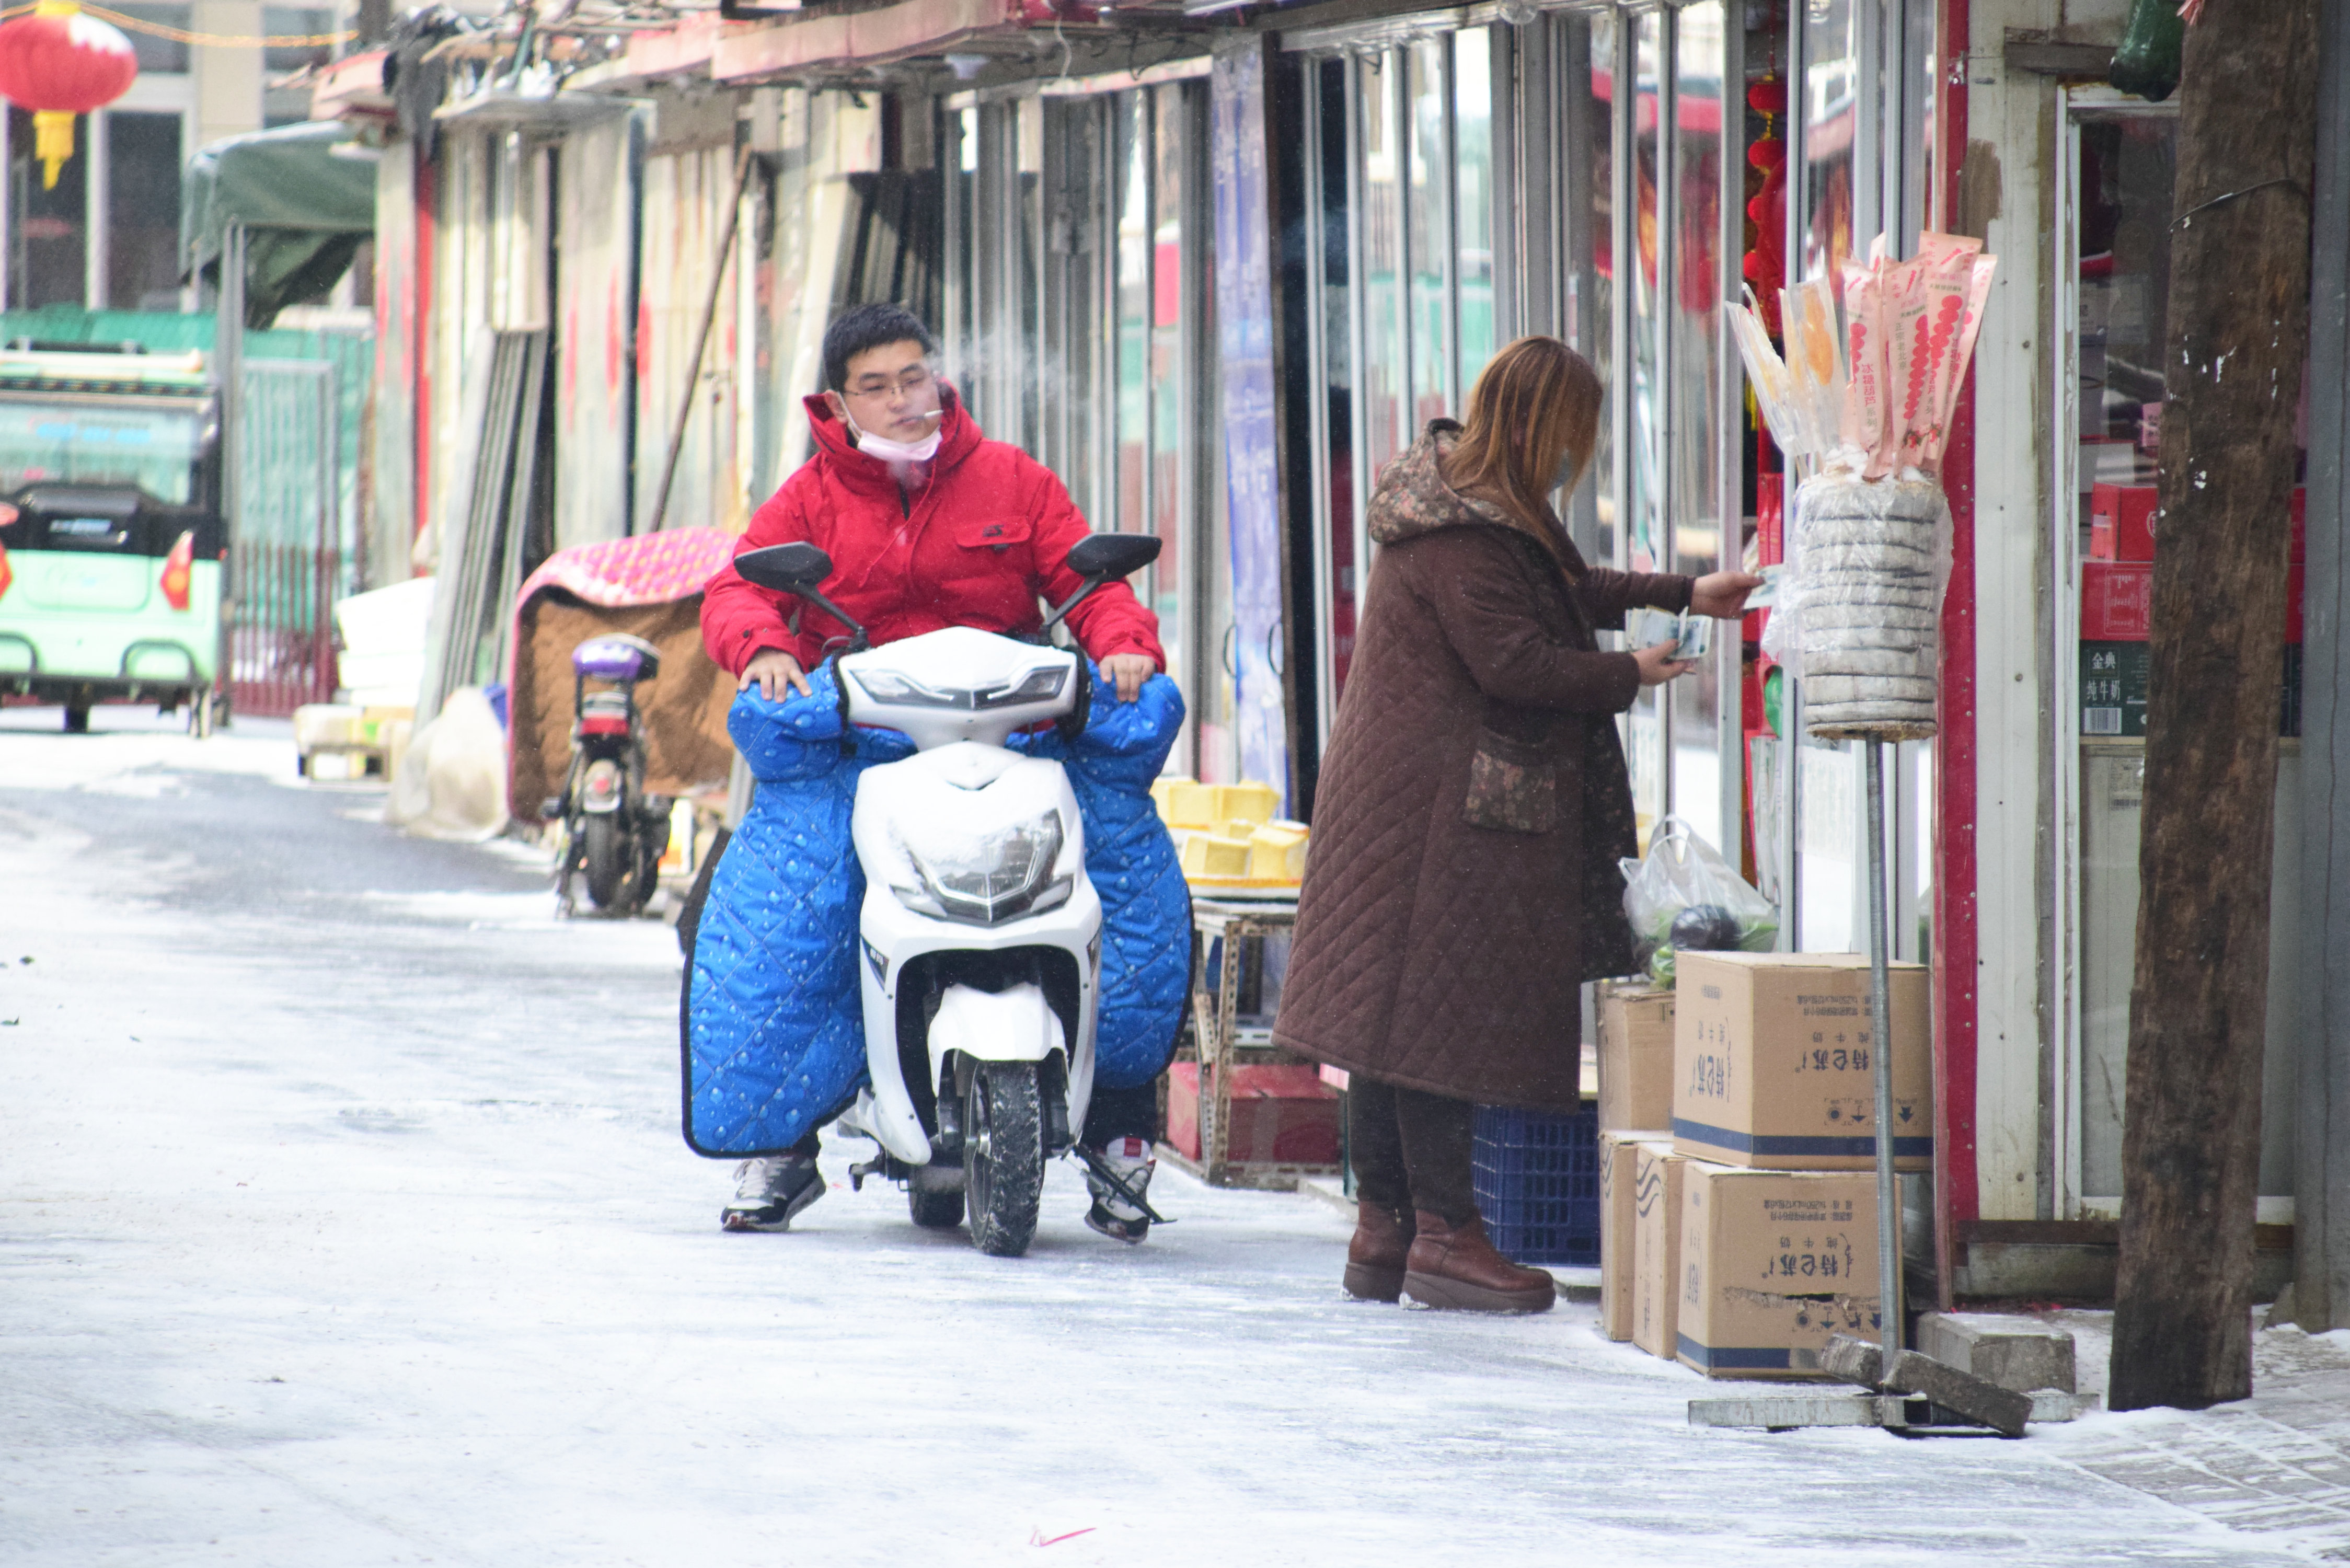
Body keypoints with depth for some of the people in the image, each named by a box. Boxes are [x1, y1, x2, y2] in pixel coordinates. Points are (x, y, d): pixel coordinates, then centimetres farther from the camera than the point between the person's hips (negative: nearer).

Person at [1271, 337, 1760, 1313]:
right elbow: (1514, 661, -21)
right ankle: (1444, 1233, -6)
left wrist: (1682, 596, 29)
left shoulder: (1482, 509, 15)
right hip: (1446, 808, -11)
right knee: (1444, 1012, -8)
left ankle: (1382, 1231, 13)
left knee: (1402, 1014, 10)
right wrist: (1628, 677, -7)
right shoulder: (1459, 534, -18)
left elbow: (1564, 591, 29)